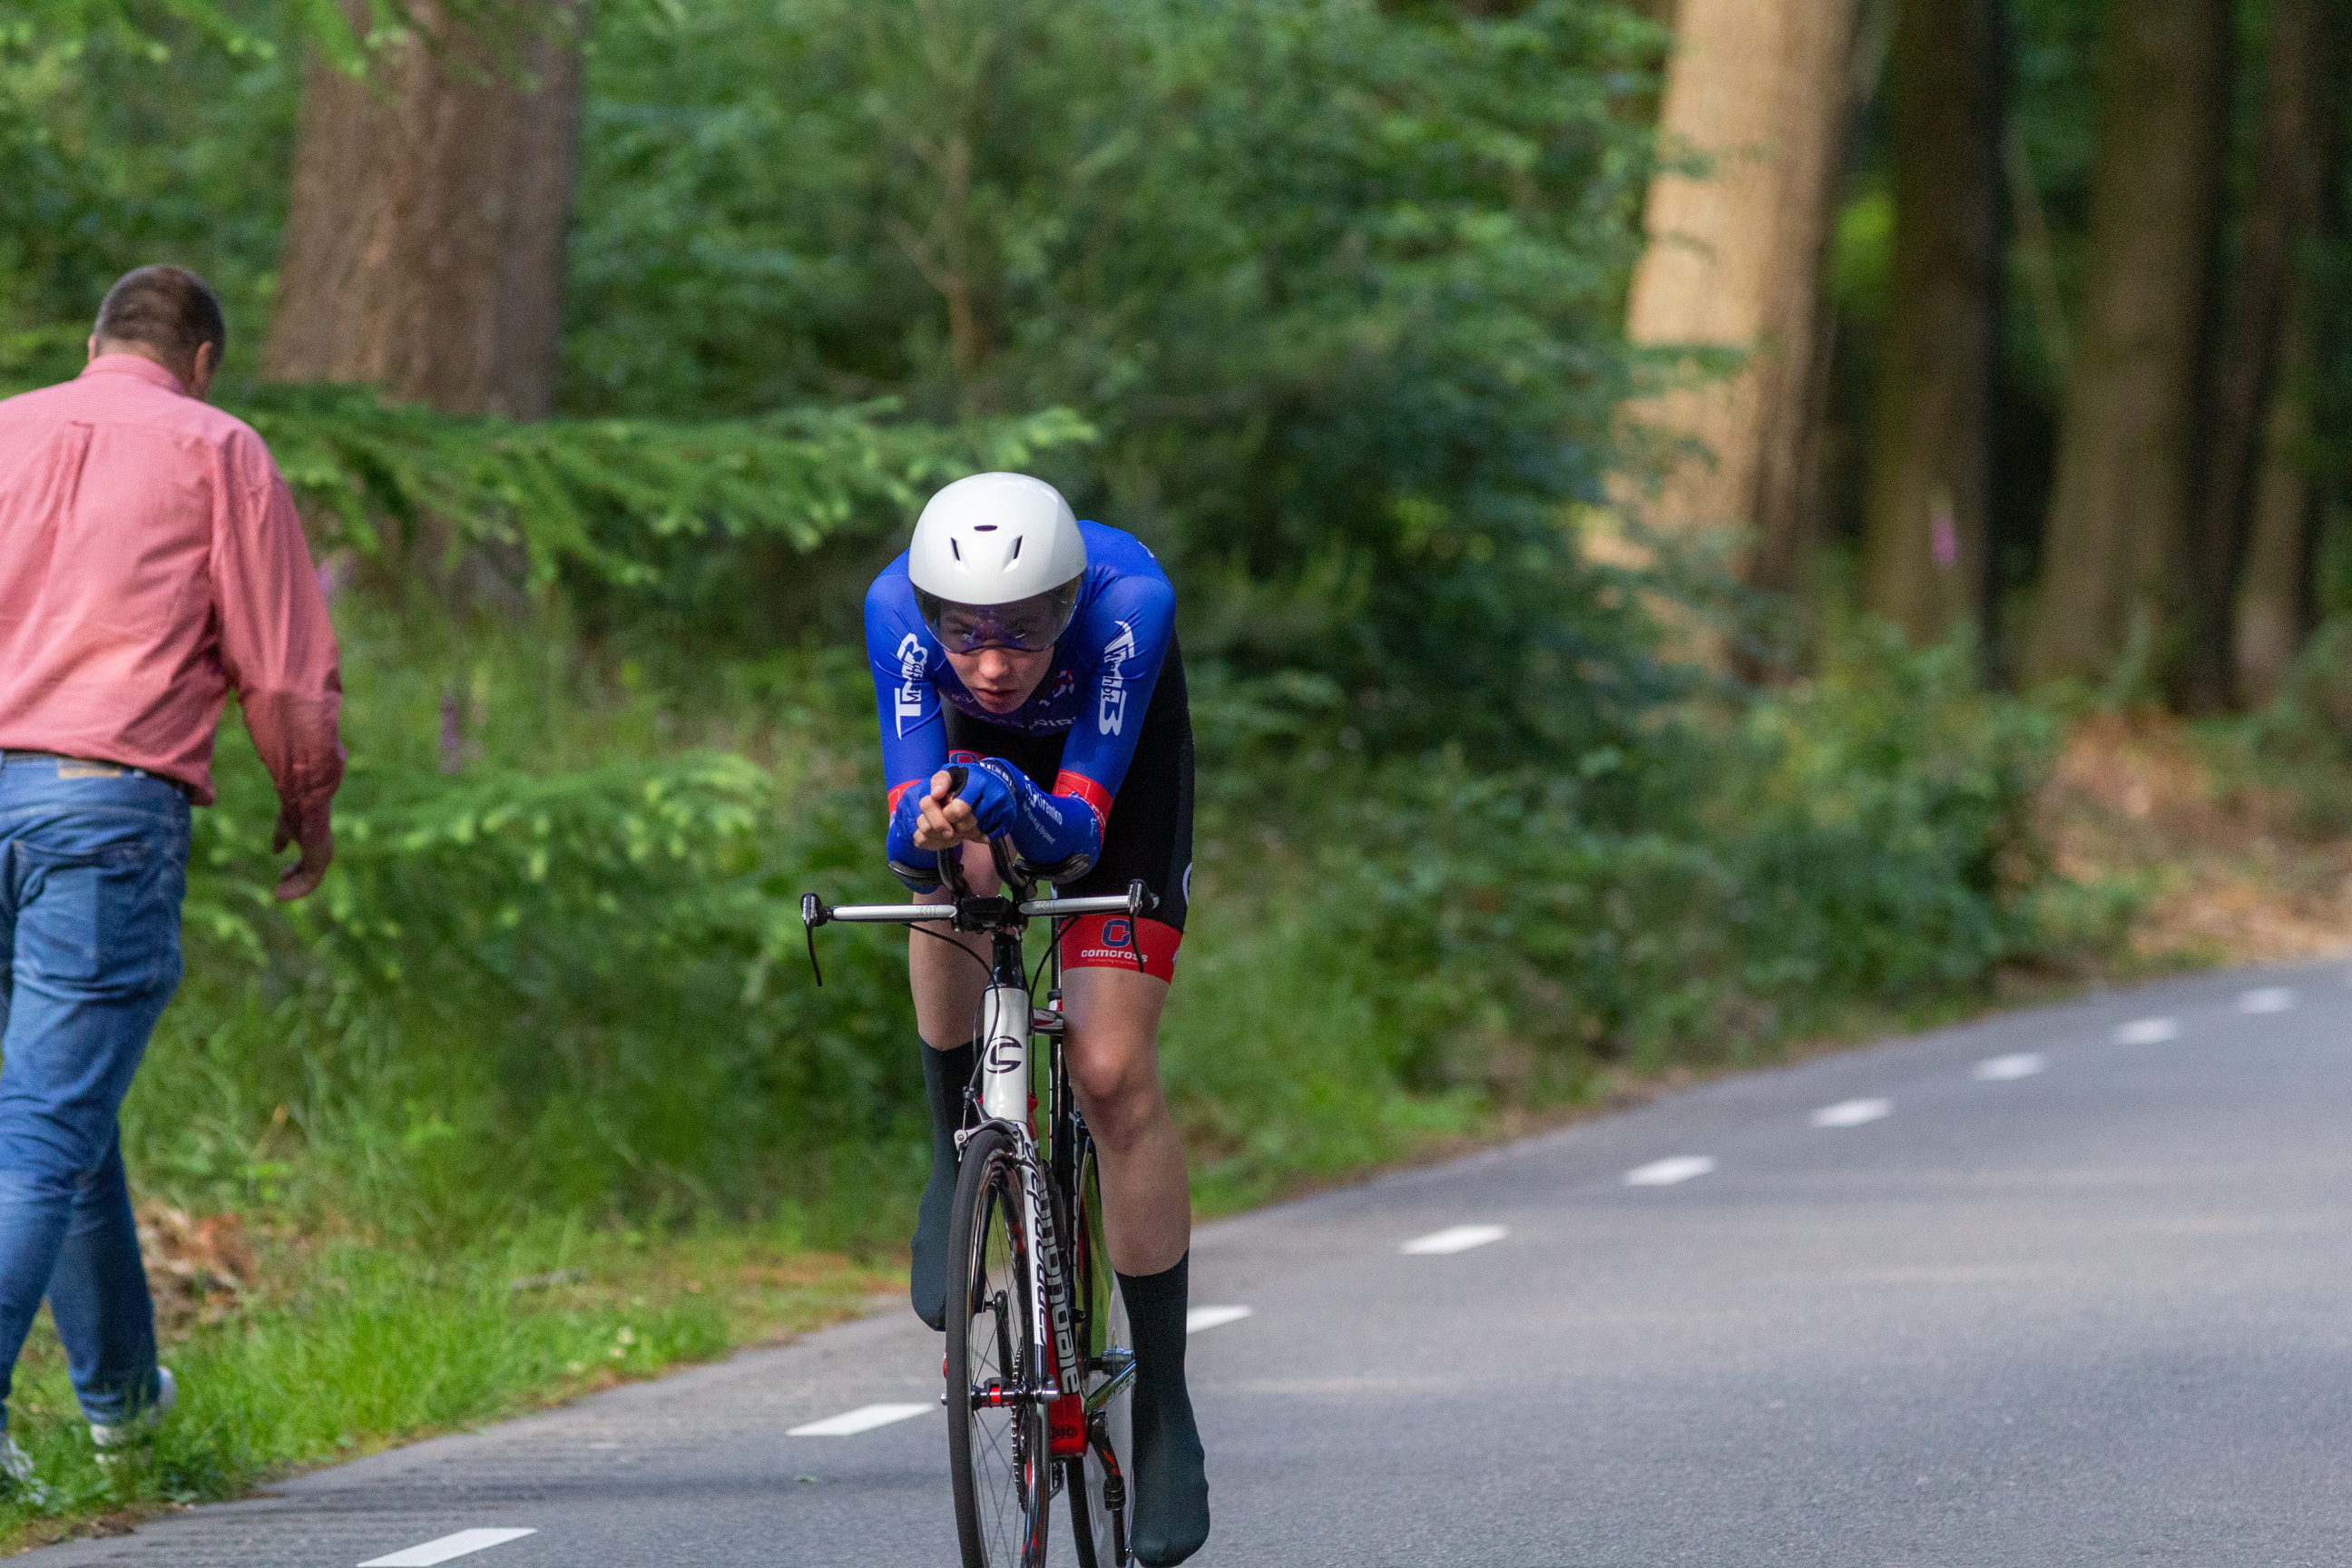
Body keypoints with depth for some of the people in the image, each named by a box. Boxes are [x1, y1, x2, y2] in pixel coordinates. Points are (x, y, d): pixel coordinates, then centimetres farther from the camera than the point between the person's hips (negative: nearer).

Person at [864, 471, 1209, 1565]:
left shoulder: (1128, 597, -40)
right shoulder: (898, 605, -35)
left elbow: (1075, 837, -40)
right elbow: (905, 842, -37)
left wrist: (1022, 809, -61)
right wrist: (926, 829, -59)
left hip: (1119, 758, -2)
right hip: (981, 748, 2)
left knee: (1113, 1076, -12)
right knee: (955, 871, -34)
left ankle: (1164, 1408, -1)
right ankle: (955, 1162, -7)